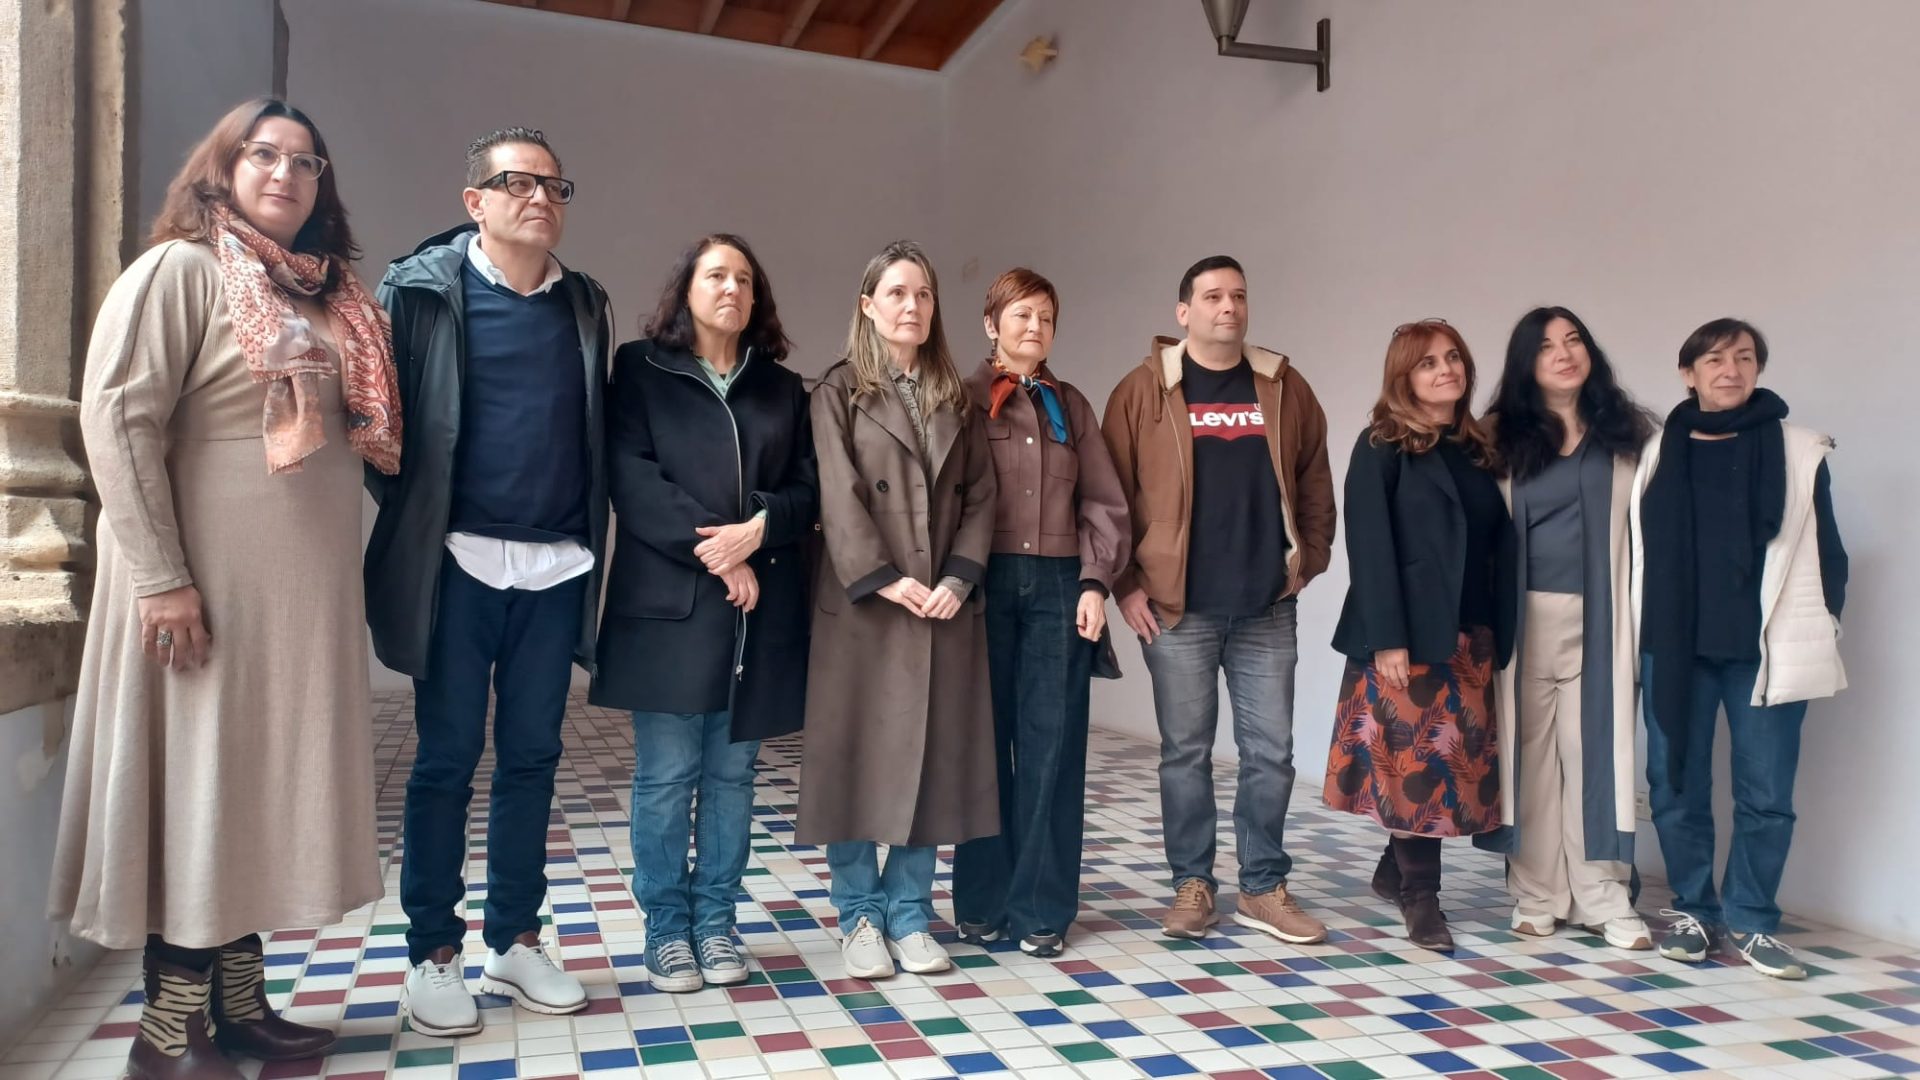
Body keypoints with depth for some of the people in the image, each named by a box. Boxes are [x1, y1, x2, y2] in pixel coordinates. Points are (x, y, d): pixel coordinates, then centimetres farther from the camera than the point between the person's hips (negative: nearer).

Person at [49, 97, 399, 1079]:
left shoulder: (324, 294, 14)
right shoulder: (182, 268, -6)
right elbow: (116, 416, -14)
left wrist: (336, 573, 10)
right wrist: (160, 576, -19)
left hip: (303, 592, 7)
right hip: (209, 586, -7)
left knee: (265, 785, 12)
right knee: (196, 787, 1)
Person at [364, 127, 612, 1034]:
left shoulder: (584, 303, 12)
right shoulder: (424, 287, -1)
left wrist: (591, 532, 8)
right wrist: (411, 517, -5)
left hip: (557, 566, 4)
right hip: (460, 562, -3)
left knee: (532, 756, 10)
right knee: (447, 758, 4)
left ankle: (516, 940, 23)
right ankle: (433, 953, 17)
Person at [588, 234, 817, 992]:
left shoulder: (783, 386, 15)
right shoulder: (640, 369, 5)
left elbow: (808, 490, 8)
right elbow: (631, 478, -7)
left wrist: (759, 527, -13)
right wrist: (715, 552, -14)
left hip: (762, 608, 3)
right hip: (670, 600, -3)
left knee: (733, 771, 8)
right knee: (667, 774, 0)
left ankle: (715, 921, 19)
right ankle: (666, 928, 13)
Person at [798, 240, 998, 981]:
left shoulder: (956, 399, 14)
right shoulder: (839, 391, 3)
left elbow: (979, 496, 7)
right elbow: (839, 494, -8)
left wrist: (960, 578, -8)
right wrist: (883, 578, -17)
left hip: (945, 606, 4)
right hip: (862, 602, -3)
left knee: (934, 757, 5)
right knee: (857, 754, 0)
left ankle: (909, 914, 17)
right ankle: (860, 916, 14)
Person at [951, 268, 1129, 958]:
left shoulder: (1070, 404, 15)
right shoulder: (963, 399, 5)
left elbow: (1102, 502, 11)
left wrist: (1096, 581, -1)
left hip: (1059, 582, 2)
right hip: (987, 581, -2)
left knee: (1053, 743, 1)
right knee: (984, 740, 3)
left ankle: (1041, 907, 10)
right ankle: (982, 901, 14)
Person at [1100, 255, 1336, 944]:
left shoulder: (1285, 388, 8)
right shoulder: (1144, 391, -1)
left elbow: (1314, 486, 13)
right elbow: (1110, 493, -2)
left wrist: (1308, 562, 4)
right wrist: (1126, 584, -6)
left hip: (1268, 609, 3)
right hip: (1177, 609, -2)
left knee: (1270, 752, 8)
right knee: (1185, 752, 7)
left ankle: (1264, 889, 21)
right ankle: (1192, 885, 21)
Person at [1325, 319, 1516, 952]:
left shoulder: (1479, 450, 14)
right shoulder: (1382, 447, -3)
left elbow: (1497, 547, 12)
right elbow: (1369, 546, -10)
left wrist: (1500, 638, 6)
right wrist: (1387, 640, -17)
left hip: (1469, 638, 6)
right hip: (1405, 637, -6)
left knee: (1458, 760, 7)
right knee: (1414, 759, -3)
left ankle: (1395, 872, 23)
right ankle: (1420, 895, 10)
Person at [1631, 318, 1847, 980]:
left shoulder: (1800, 452, 4)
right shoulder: (1658, 453, 6)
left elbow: (1825, 554, 5)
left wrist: (1818, 640, 1)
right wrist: (1638, 639, 6)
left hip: (1766, 650, -1)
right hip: (1673, 649, 1)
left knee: (1766, 794, 2)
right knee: (1677, 788, 7)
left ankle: (1752, 920, 17)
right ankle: (1693, 909, 22)